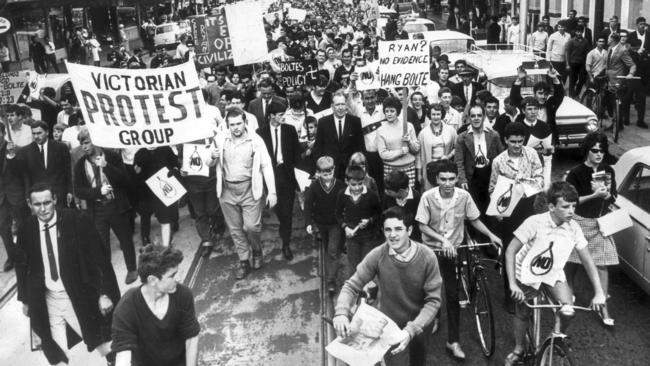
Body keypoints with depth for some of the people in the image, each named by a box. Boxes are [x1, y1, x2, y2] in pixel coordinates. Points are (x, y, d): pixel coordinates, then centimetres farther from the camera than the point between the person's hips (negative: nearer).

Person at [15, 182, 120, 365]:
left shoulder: (78, 221, -14)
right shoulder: (26, 230, -2)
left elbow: (99, 258, -11)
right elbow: (22, 266, 12)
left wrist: (105, 294, -15)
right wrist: (25, 299, 15)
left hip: (79, 297, -3)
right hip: (47, 301, 3)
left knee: (107, 350, 3)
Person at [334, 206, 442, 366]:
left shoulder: (427, 257, -23)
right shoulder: (377, 256, -22)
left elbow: (433, 300, -19)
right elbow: (352, 286, -15)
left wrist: (411, 330, -31)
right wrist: (341, 313, -33)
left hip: (420, 326, 2)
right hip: (390, 326, -1)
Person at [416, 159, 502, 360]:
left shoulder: (464, 196, -13)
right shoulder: (428, 197, -18)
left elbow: (474, 220, 1)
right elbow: (422, 226, -12)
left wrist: (491, 235, -10)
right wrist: (443, 240, -24)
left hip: (452, 250, 1)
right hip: (431, 248, 0)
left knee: (453, 295, 1)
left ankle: (453, 341, 12)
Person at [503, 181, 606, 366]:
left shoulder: (573, 228, -14)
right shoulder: (535, 222, -24)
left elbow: (587, 260, -6)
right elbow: (510, 251, -20)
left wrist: (599, 292, -11)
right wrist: (512, 284, -26)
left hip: (554, 275, 2)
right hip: (528, 275, -2)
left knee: (568, 312, -18)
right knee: (522, 314, 7)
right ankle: (518, 350, 35)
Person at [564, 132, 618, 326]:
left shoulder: (608, 171, 3)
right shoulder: (576, 173, -10)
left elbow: (612, 198, 8)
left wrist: (603, 192, -14)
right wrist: (594, 195, -21)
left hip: (601, 222, 3)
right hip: (579, 221, -3)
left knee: (602, 266, 1)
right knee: (572, 263, 8)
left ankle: (603, 308, 9)